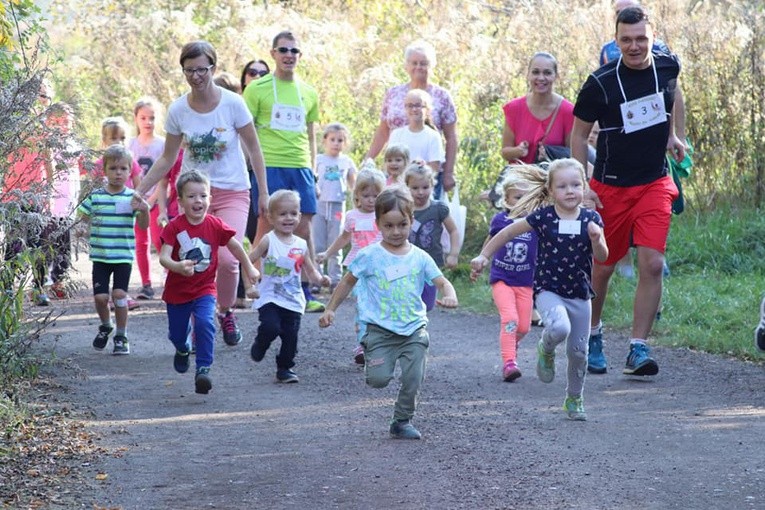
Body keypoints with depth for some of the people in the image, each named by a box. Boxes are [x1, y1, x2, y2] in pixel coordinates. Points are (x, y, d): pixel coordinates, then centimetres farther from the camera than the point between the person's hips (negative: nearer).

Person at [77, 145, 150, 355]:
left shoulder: (132, 198, -2)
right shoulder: (95, 196, 3)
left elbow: (143, 225, -7)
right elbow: (83, 218, 13)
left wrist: (144, 210, -25)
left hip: (124, 255, -2)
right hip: (100, 255, 2)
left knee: (119, 294, -9)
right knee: (100, 296, -2)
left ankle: (121, 336, 7)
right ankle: (105, 326, 28)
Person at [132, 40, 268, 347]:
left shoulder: (232, 104, -10)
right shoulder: (178, 110, -3)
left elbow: (253, 149, 0)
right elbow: (167, 159, 9)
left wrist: (263, 192, 0)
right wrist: (140, 190, 4)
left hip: (232, 192, -2)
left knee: (226, 258, -19)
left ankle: (226, 313, 9)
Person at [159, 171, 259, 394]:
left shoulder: (215, 225, -8)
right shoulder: (174, 227, -16)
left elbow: (235, 245, 9)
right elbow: (164, 256, -24)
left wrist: (249, 269, 18)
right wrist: (178, 266, -45)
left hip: (204, 289, 0)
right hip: (177, 290, 0)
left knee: (205, 324, -26)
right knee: (176, 334, 15)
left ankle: (203, 369, -20)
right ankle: (183, 350, 51)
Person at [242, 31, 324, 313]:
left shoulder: (308, 93, 15)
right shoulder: (257, 89, 1)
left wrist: (312, 172, 16)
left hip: (300, 167, 4)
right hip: (268, 165, -4)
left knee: (304, 228, 0)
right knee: (267, 226, -3)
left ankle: (305, 291, 5)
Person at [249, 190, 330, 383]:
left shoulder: (301, 245, 5)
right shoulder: (268, 241, -6)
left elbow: (310, 271, 13)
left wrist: (320, 279, -8)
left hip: (293, 301, 4)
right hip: (270, 298, -4)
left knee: (291, 335, 1)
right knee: (271, 327, -22)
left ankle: (285, 368, 20)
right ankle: (259, 346, 10)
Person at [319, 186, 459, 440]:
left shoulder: (420, 257, 3)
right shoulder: (369, 256, -2)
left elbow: (442, 281, -1)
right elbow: (348, 281, 9)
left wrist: (449, 295, -23)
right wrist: (330, 309, 7)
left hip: (414, 328, 2)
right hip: (380, 329, -2)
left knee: (413, 380, -4)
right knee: (379, 378, -17)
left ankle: (402, 421, 18)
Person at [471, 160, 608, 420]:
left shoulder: (590, 219, -3)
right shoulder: (543, 216, -7)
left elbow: (602, 257, -10)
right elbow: (507, 233, 3)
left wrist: (596, 239, -30)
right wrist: (483, 256, -1)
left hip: (579, 294, 3)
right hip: (548, 289, -3)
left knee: (578, 351, 7)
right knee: (559, 328, -32)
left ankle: (574, 399, 30)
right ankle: (546, 350, 3)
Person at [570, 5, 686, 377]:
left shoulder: (668, 66, -3)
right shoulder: (601, 83, -14)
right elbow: (579, 135, -3)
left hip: (655, 184, 2)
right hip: (610, 187, -2)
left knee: (652, 264, -12)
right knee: (603, 267, 10)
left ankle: (638, 350, -8)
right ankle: (592, 335, 35)